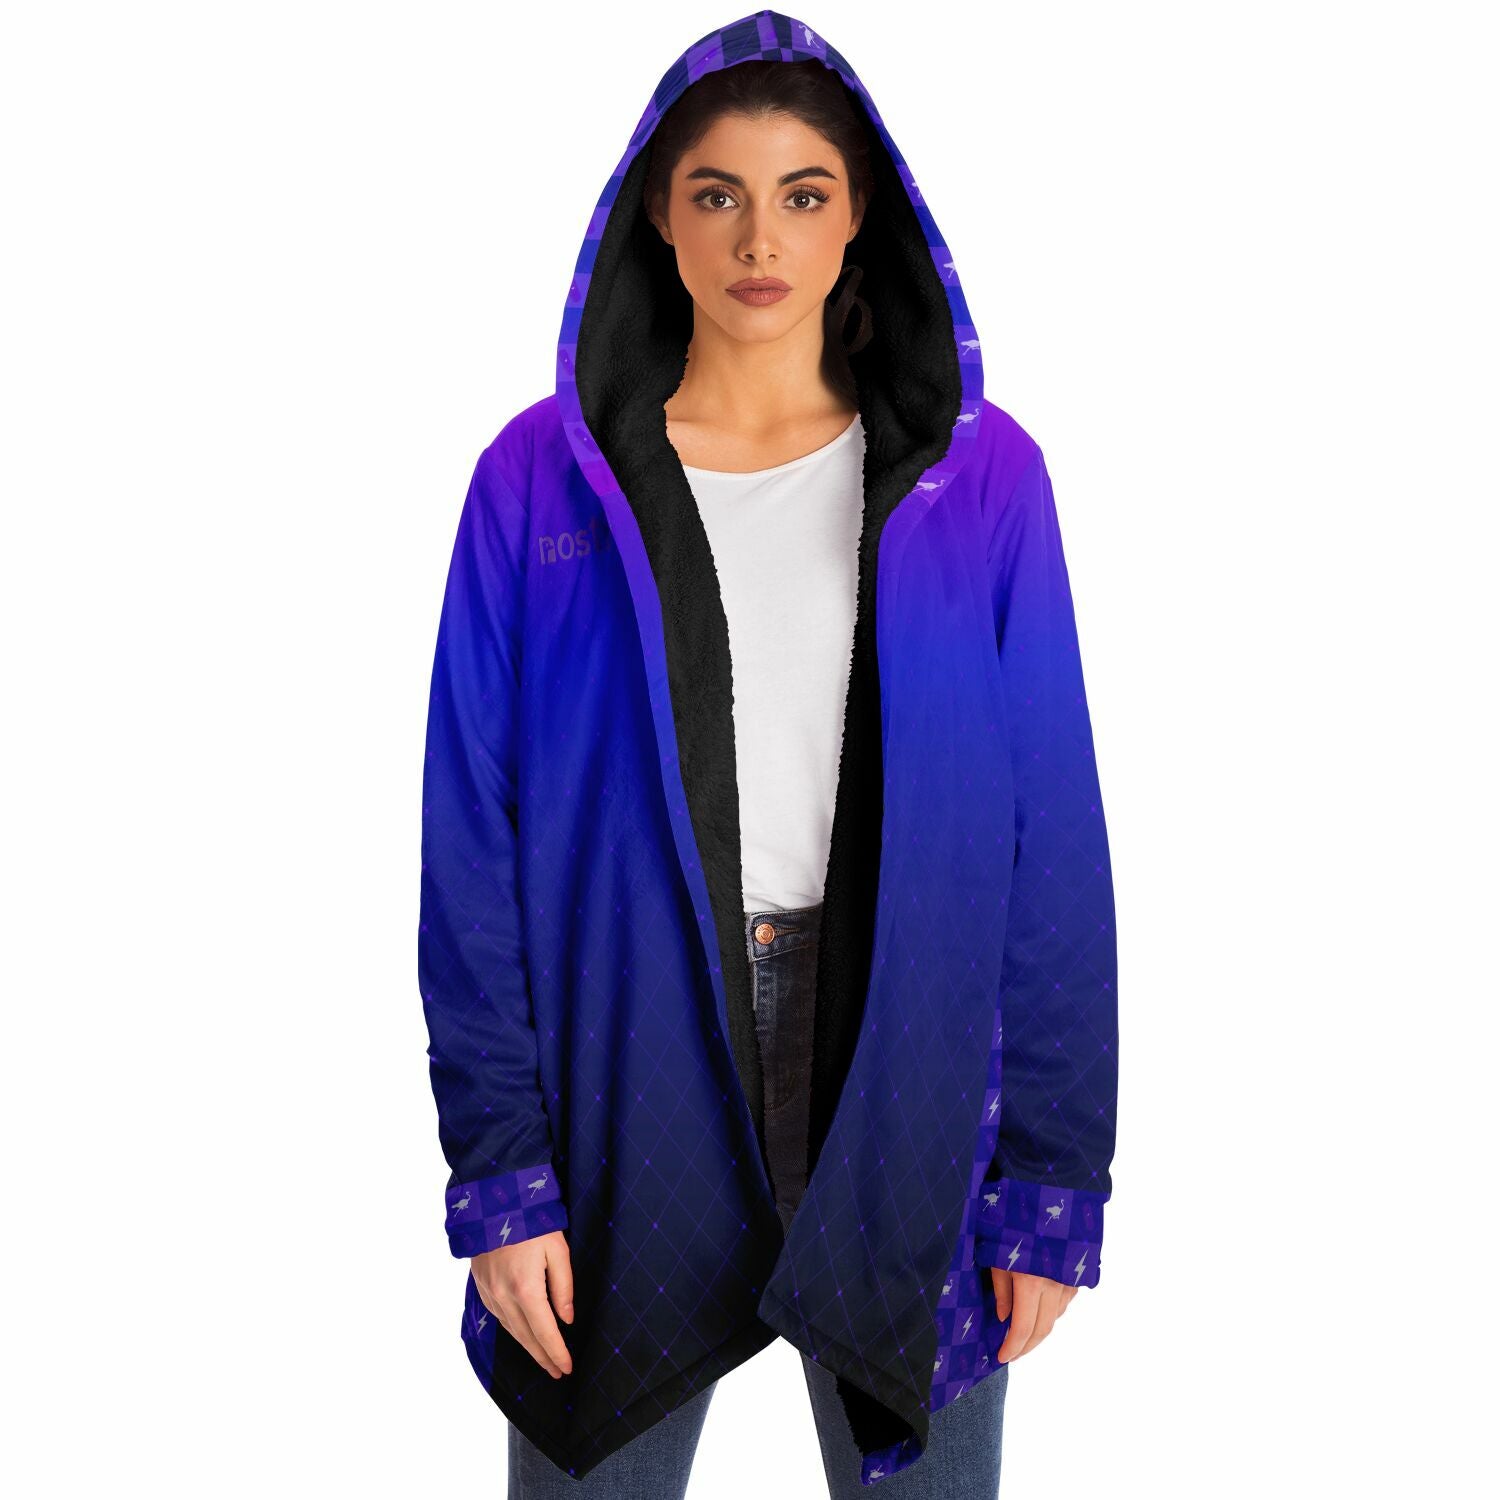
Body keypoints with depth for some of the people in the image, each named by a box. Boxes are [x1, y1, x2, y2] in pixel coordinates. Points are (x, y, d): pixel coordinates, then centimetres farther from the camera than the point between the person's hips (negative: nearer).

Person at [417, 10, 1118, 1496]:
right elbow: (473, 841, -2)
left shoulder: (982, 480, -1)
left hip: (907, 1107, 1)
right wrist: (496, 1172, -7)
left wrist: (1056, 1179, -4)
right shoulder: (541, 478, -2)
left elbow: (1053, 839, -1)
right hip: (622, 1101, 0)